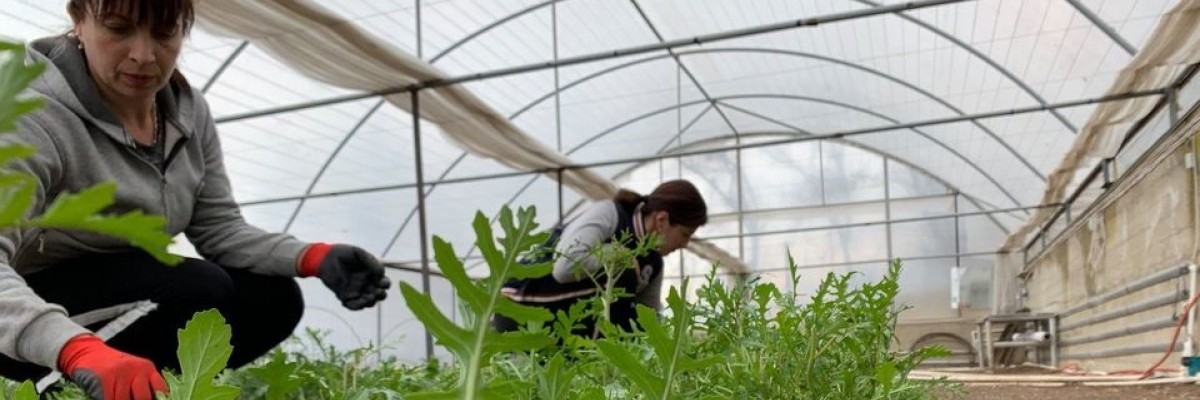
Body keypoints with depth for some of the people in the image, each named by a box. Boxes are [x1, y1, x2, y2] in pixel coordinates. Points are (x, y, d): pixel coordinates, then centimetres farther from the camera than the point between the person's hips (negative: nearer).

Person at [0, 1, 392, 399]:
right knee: (197, 289, -28)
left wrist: (313, 257, -23)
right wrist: (82, 350, -59)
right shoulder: (35, 116, -27)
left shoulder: (189, 111, -5)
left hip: (130, 297, 7)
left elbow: (220, 228, -4)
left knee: (273, 298, -10)